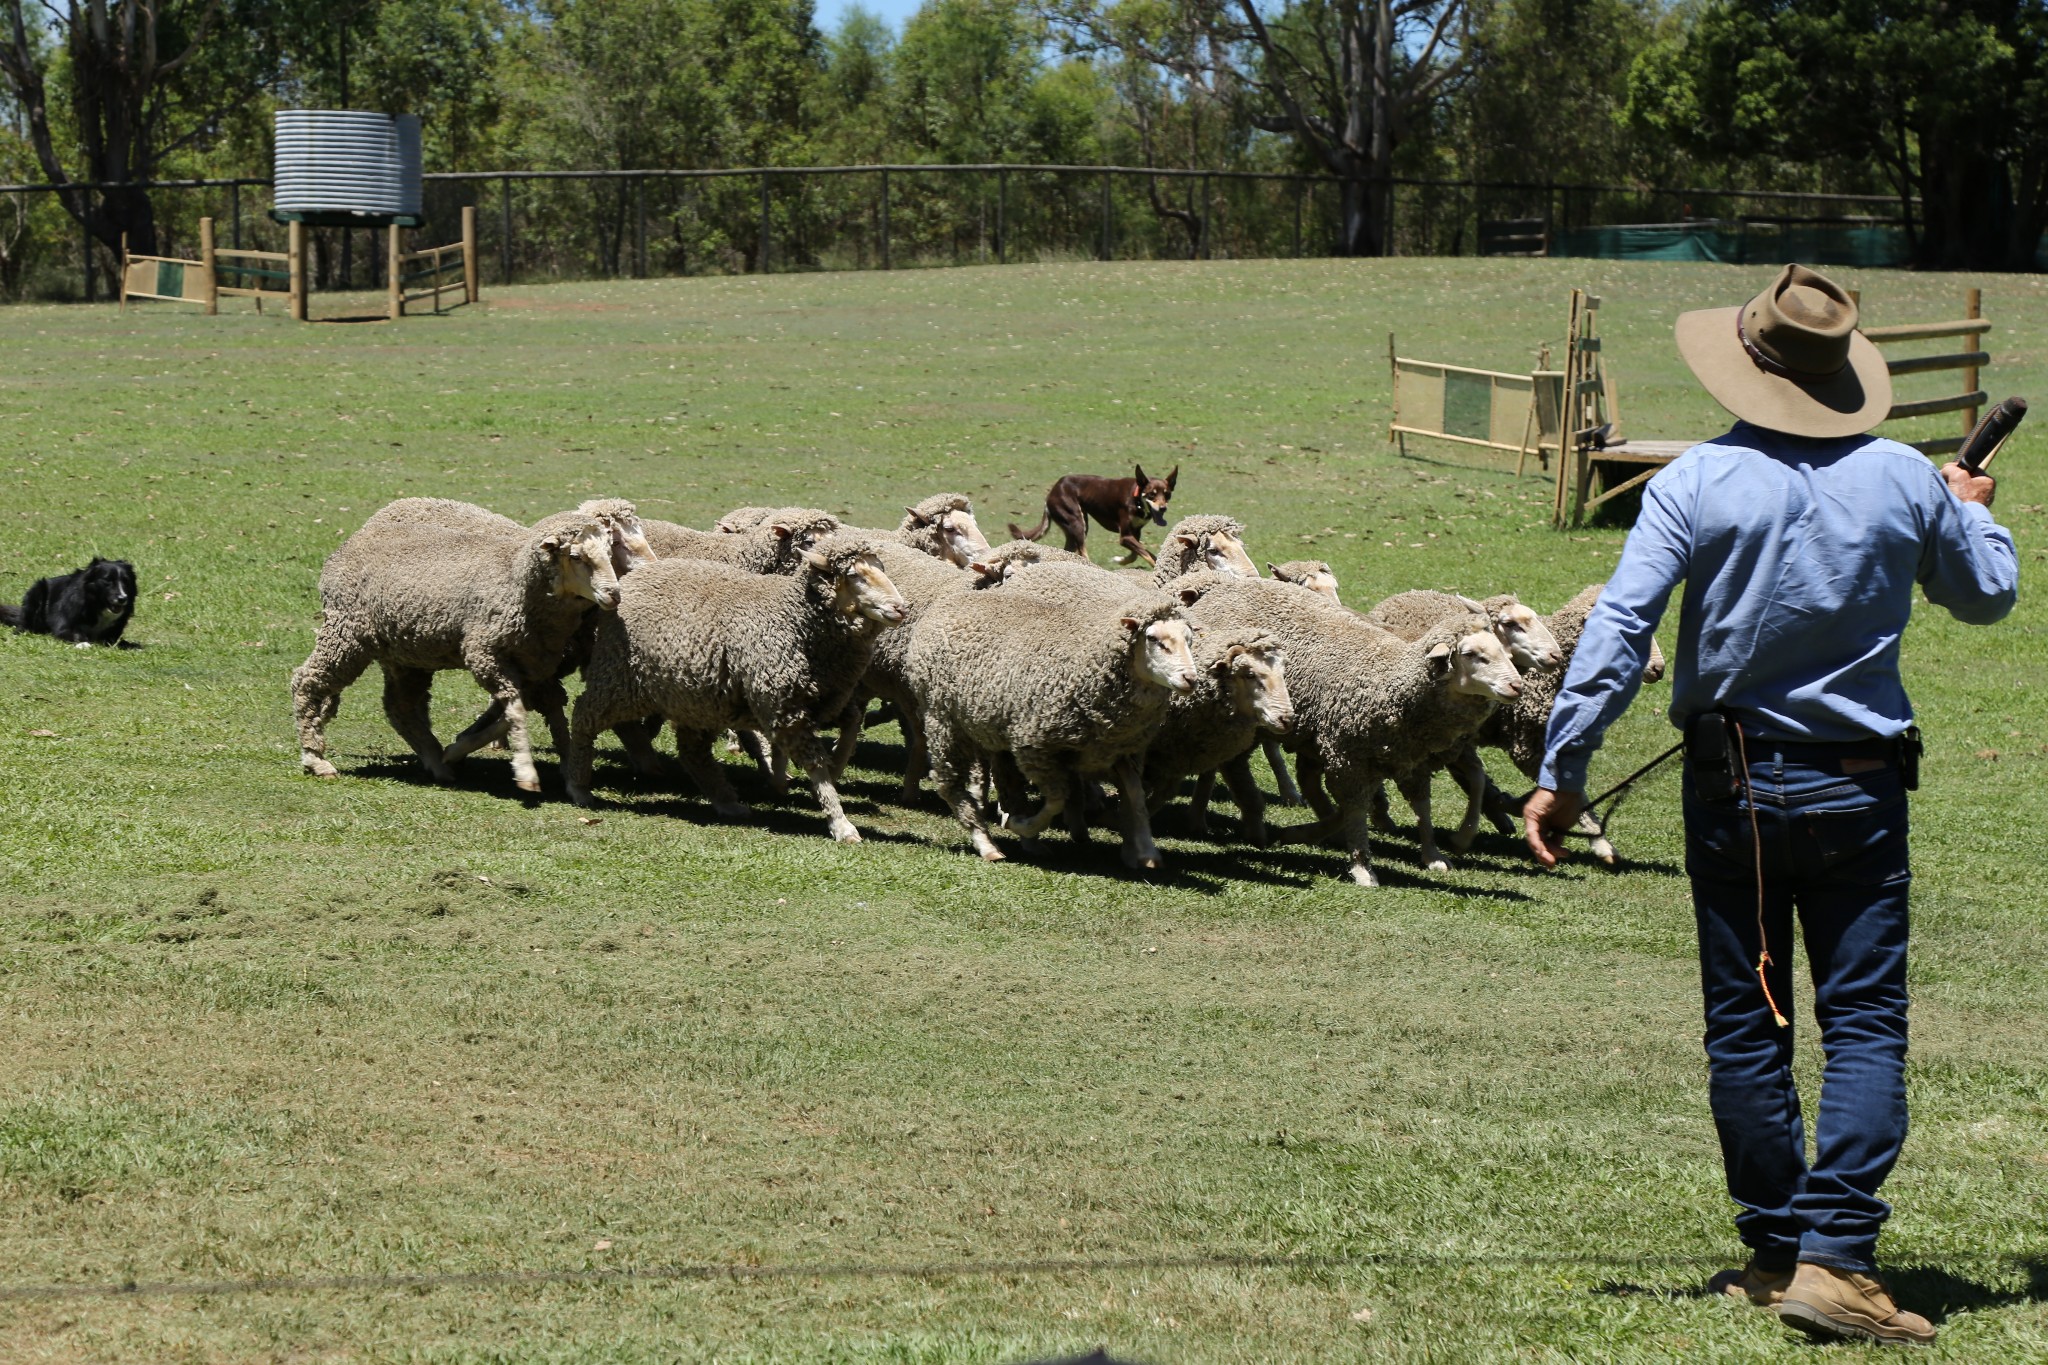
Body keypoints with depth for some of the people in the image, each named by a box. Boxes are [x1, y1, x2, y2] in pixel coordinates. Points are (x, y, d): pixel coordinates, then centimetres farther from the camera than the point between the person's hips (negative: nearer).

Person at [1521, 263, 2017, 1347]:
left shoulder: (1696, 484, -9)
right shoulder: (1905, 481, -3)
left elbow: (1617, 632, -14)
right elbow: (1988, 597, 14)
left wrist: (1562, 770, -10)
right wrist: (1974, 515, 34)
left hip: (1733, 786, 0)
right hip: (1858, 788, 0)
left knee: (1746, 1025, 10)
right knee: (1864, 1023, -1)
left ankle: (1774, 1252, 17)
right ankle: (1835, 1258, -14)